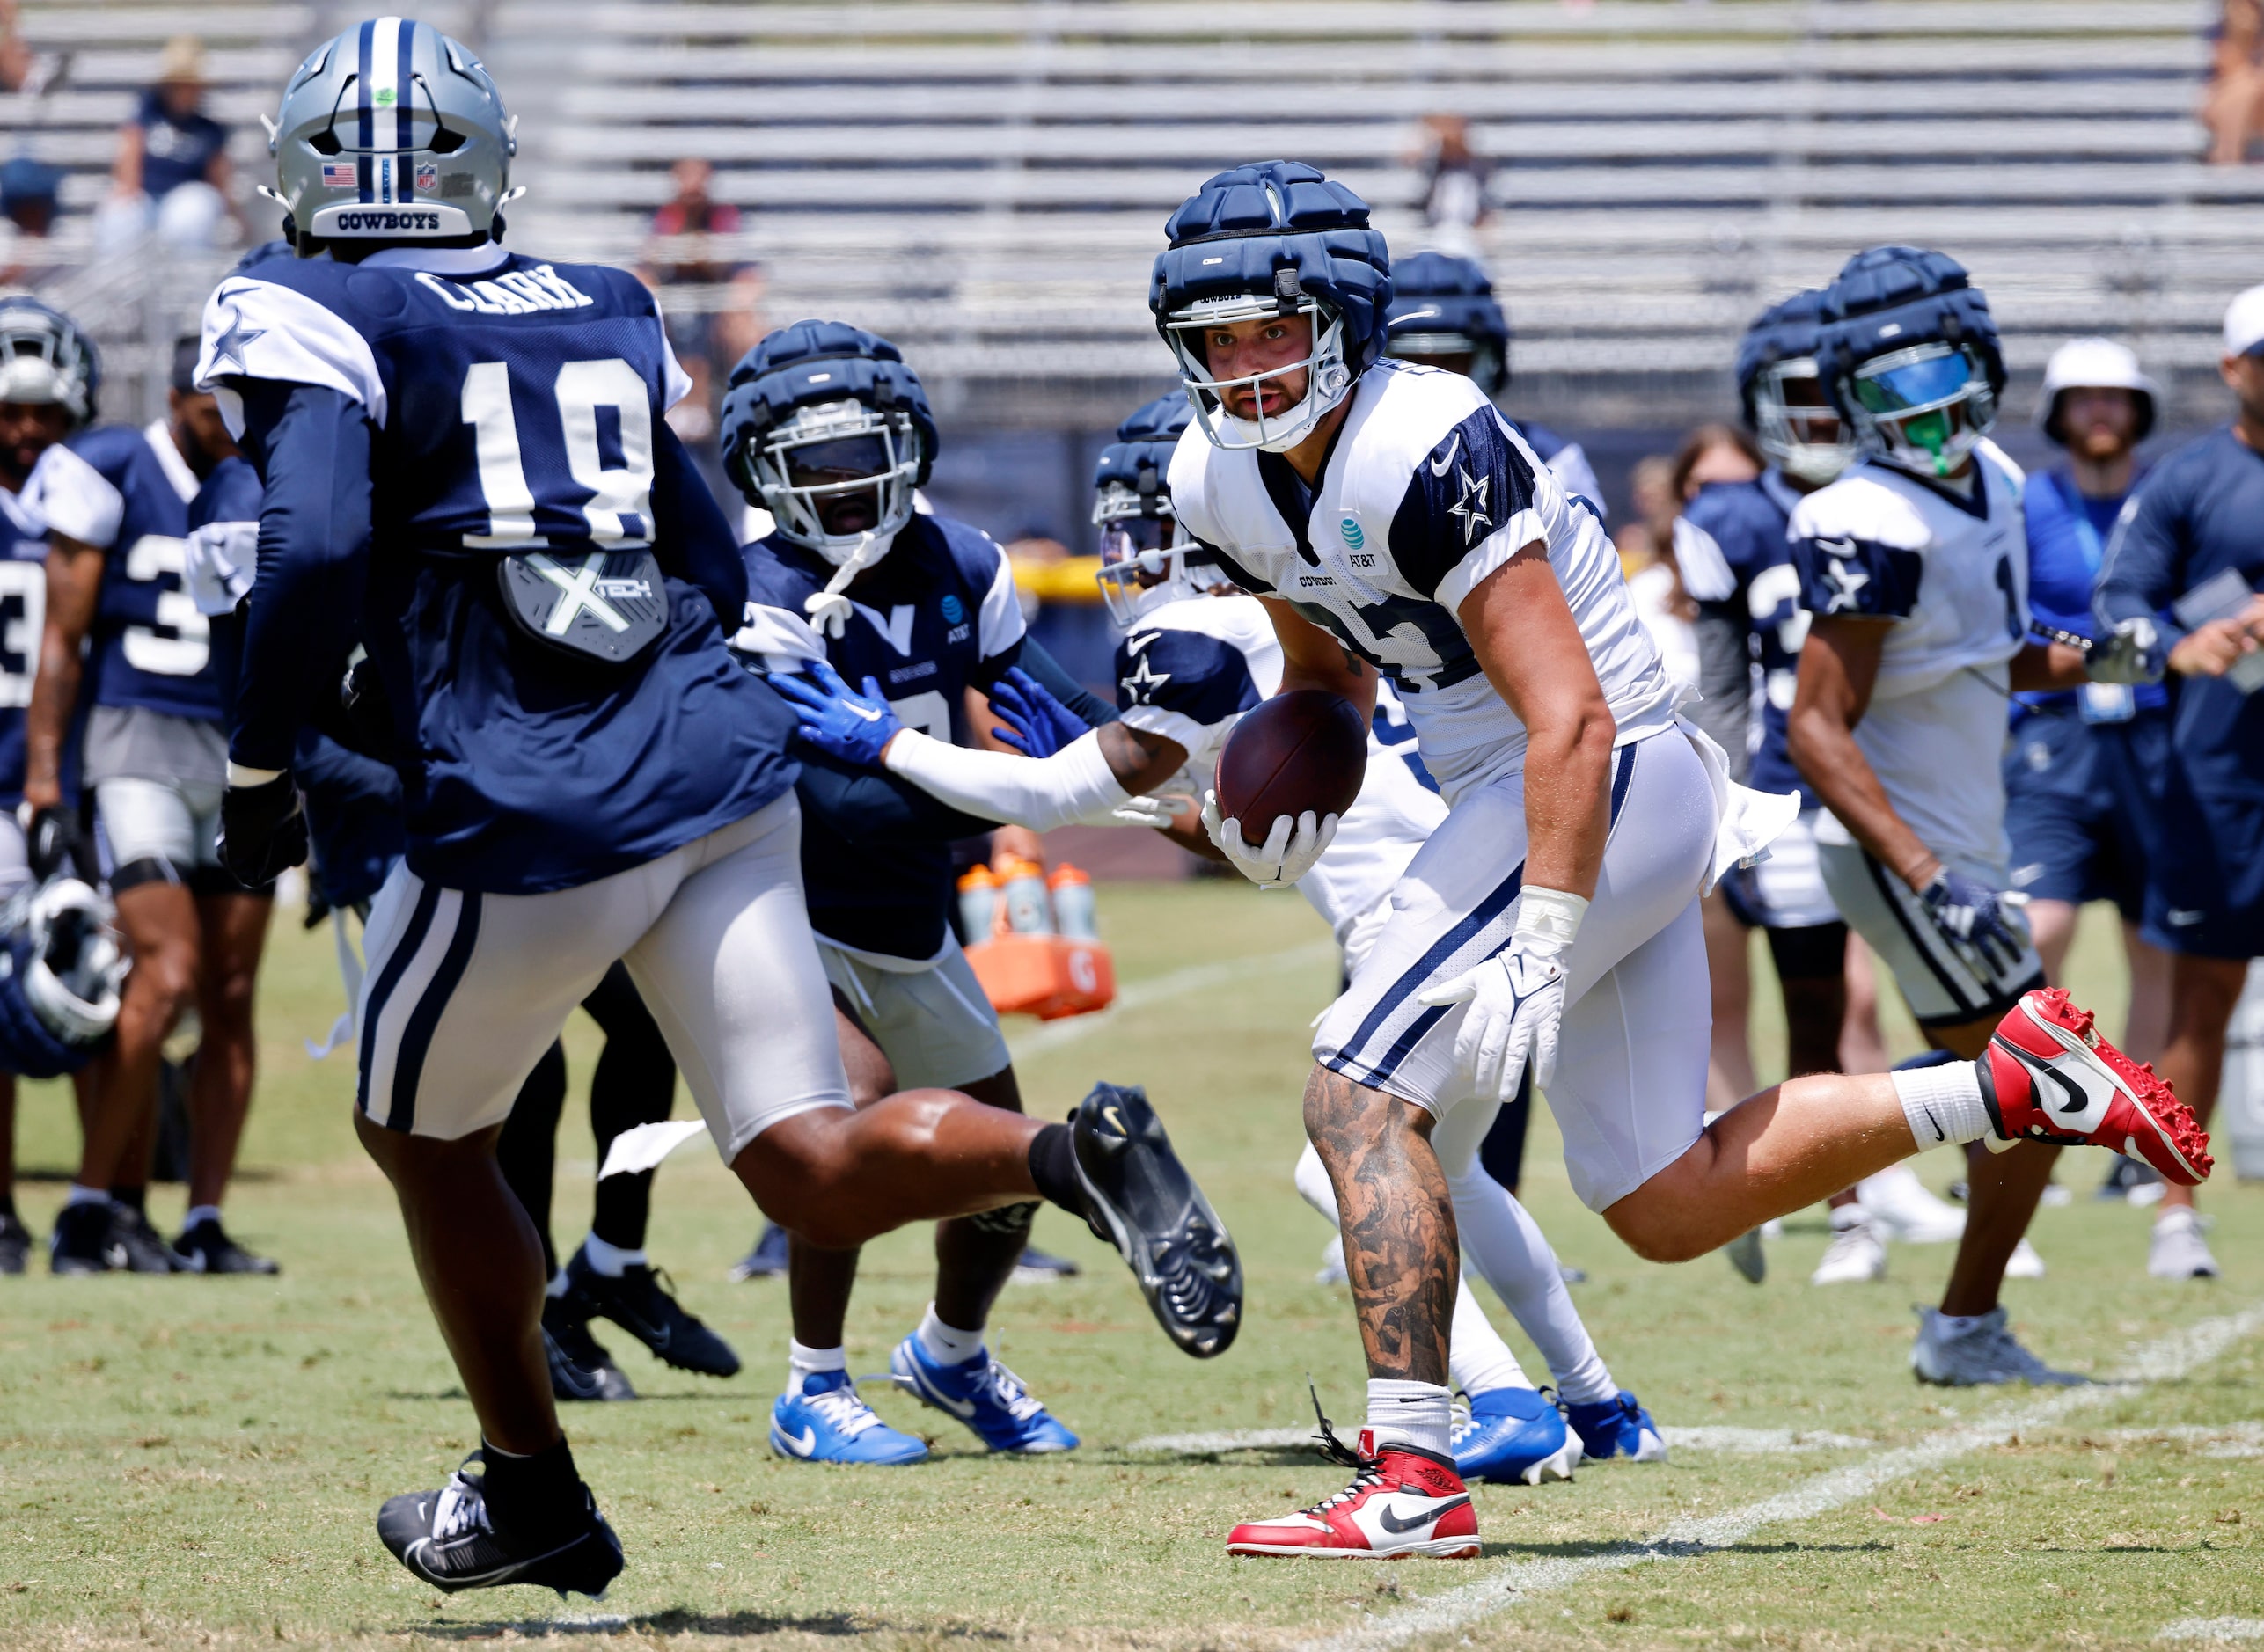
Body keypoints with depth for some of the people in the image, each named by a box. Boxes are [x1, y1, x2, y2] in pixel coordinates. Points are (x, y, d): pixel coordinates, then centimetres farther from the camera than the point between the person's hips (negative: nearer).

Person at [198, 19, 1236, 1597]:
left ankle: (534, 1495, 28)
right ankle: (1071, 1150, -24)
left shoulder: (314, 319, -2)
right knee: (815, 1167, 2)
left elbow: (317, 547, -18)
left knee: (423, 1135, 20)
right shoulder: (603, 314, 17)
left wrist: (259, 769, -6)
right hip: (720, 766, 5)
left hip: (531, 815, -5)